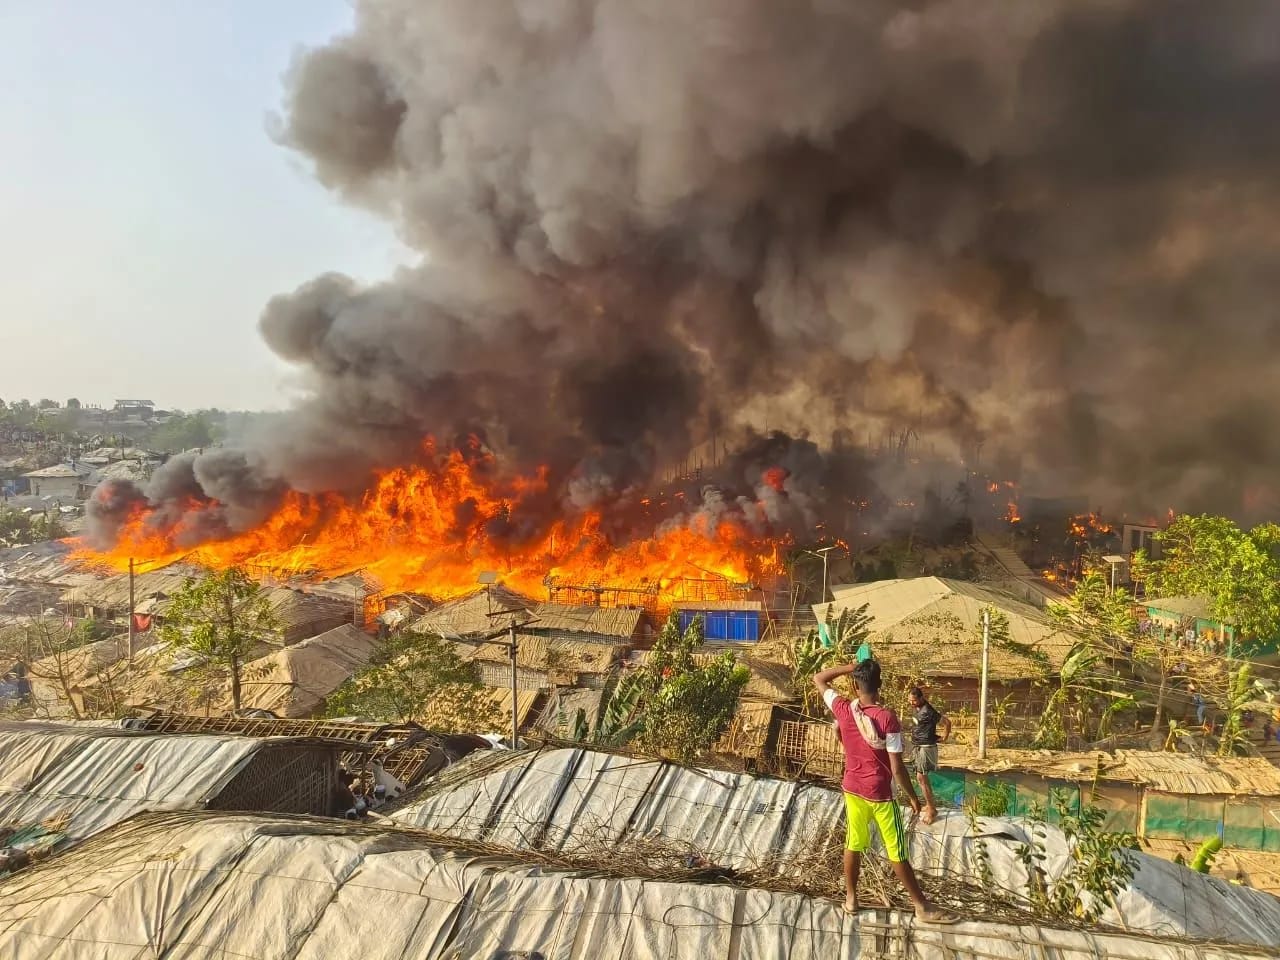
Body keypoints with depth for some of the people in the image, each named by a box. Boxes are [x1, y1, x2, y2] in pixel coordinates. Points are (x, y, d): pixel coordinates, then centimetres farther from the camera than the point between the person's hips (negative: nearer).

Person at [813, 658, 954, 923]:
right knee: (897, 853, 8)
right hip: (880, 794, -3)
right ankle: (922, 907, 22)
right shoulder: (887, 718, -22)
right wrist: (912, 796, -4)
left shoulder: (843, 710, -11)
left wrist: (849, 667, 0)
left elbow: (818, 679, 4)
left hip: (853, 789, 4)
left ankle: (850, 899, 29)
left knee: (853, 845, 17)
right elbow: (897, 767, -18)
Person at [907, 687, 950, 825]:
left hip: (926, 747, -9)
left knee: (921, 778, -9)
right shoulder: (917, 708, 5)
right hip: (917, 747, 9)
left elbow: (947, 723, -20)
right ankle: (930, 804, 27)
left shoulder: (928, 712, -23)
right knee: (922, 777, 15)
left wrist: (943, 738, -9)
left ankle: (932, 810, -1)